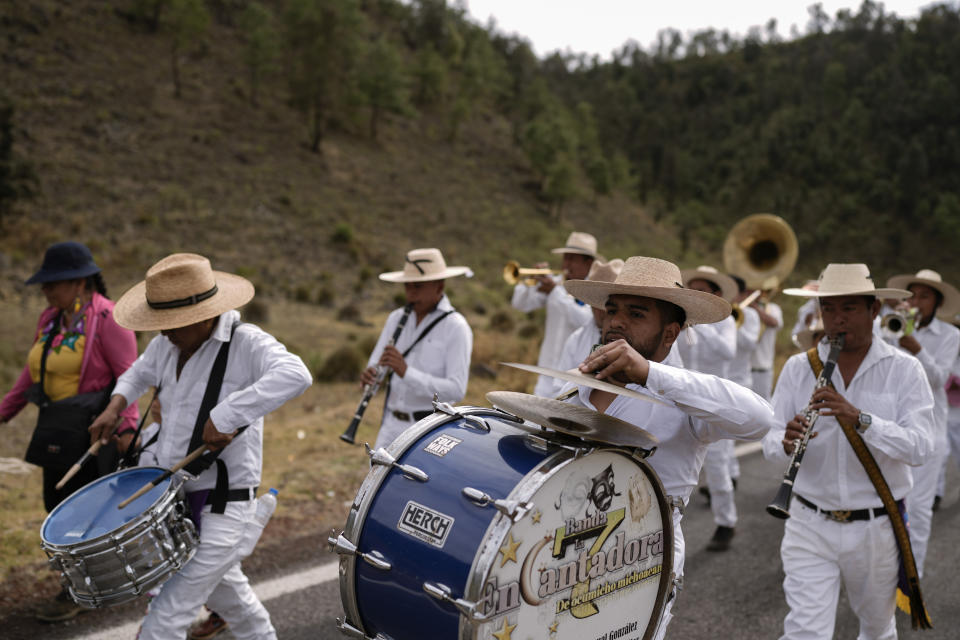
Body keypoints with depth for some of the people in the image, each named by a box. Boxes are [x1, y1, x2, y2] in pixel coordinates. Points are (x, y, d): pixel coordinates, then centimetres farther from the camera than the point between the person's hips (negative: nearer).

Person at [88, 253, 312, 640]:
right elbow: (139, 374, 25)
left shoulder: (245, 343, -20)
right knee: (227, 595, 27)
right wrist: (116, 404, 5)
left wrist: (226, 417, -42)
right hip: (173, 496, 8)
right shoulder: (166, 344, 3)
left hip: (222, 507, -8)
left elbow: (295, 375, -39)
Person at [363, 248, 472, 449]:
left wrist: (406, 372, -29)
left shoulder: (456, 327, -11)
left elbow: (457, 390, -20)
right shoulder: (396, 318, 8)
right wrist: (369, 375, -15)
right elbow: (374, 364, 10)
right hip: (392, 427, 6)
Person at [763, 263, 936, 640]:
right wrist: (787, 443, -28)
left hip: (876, 528, 0)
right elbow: (770, 443, -5)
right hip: (810, 526, 0)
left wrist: (860, 420, -32)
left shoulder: (904, 370, -6)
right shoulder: (797, 368, -1)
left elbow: (920, 448, -17)